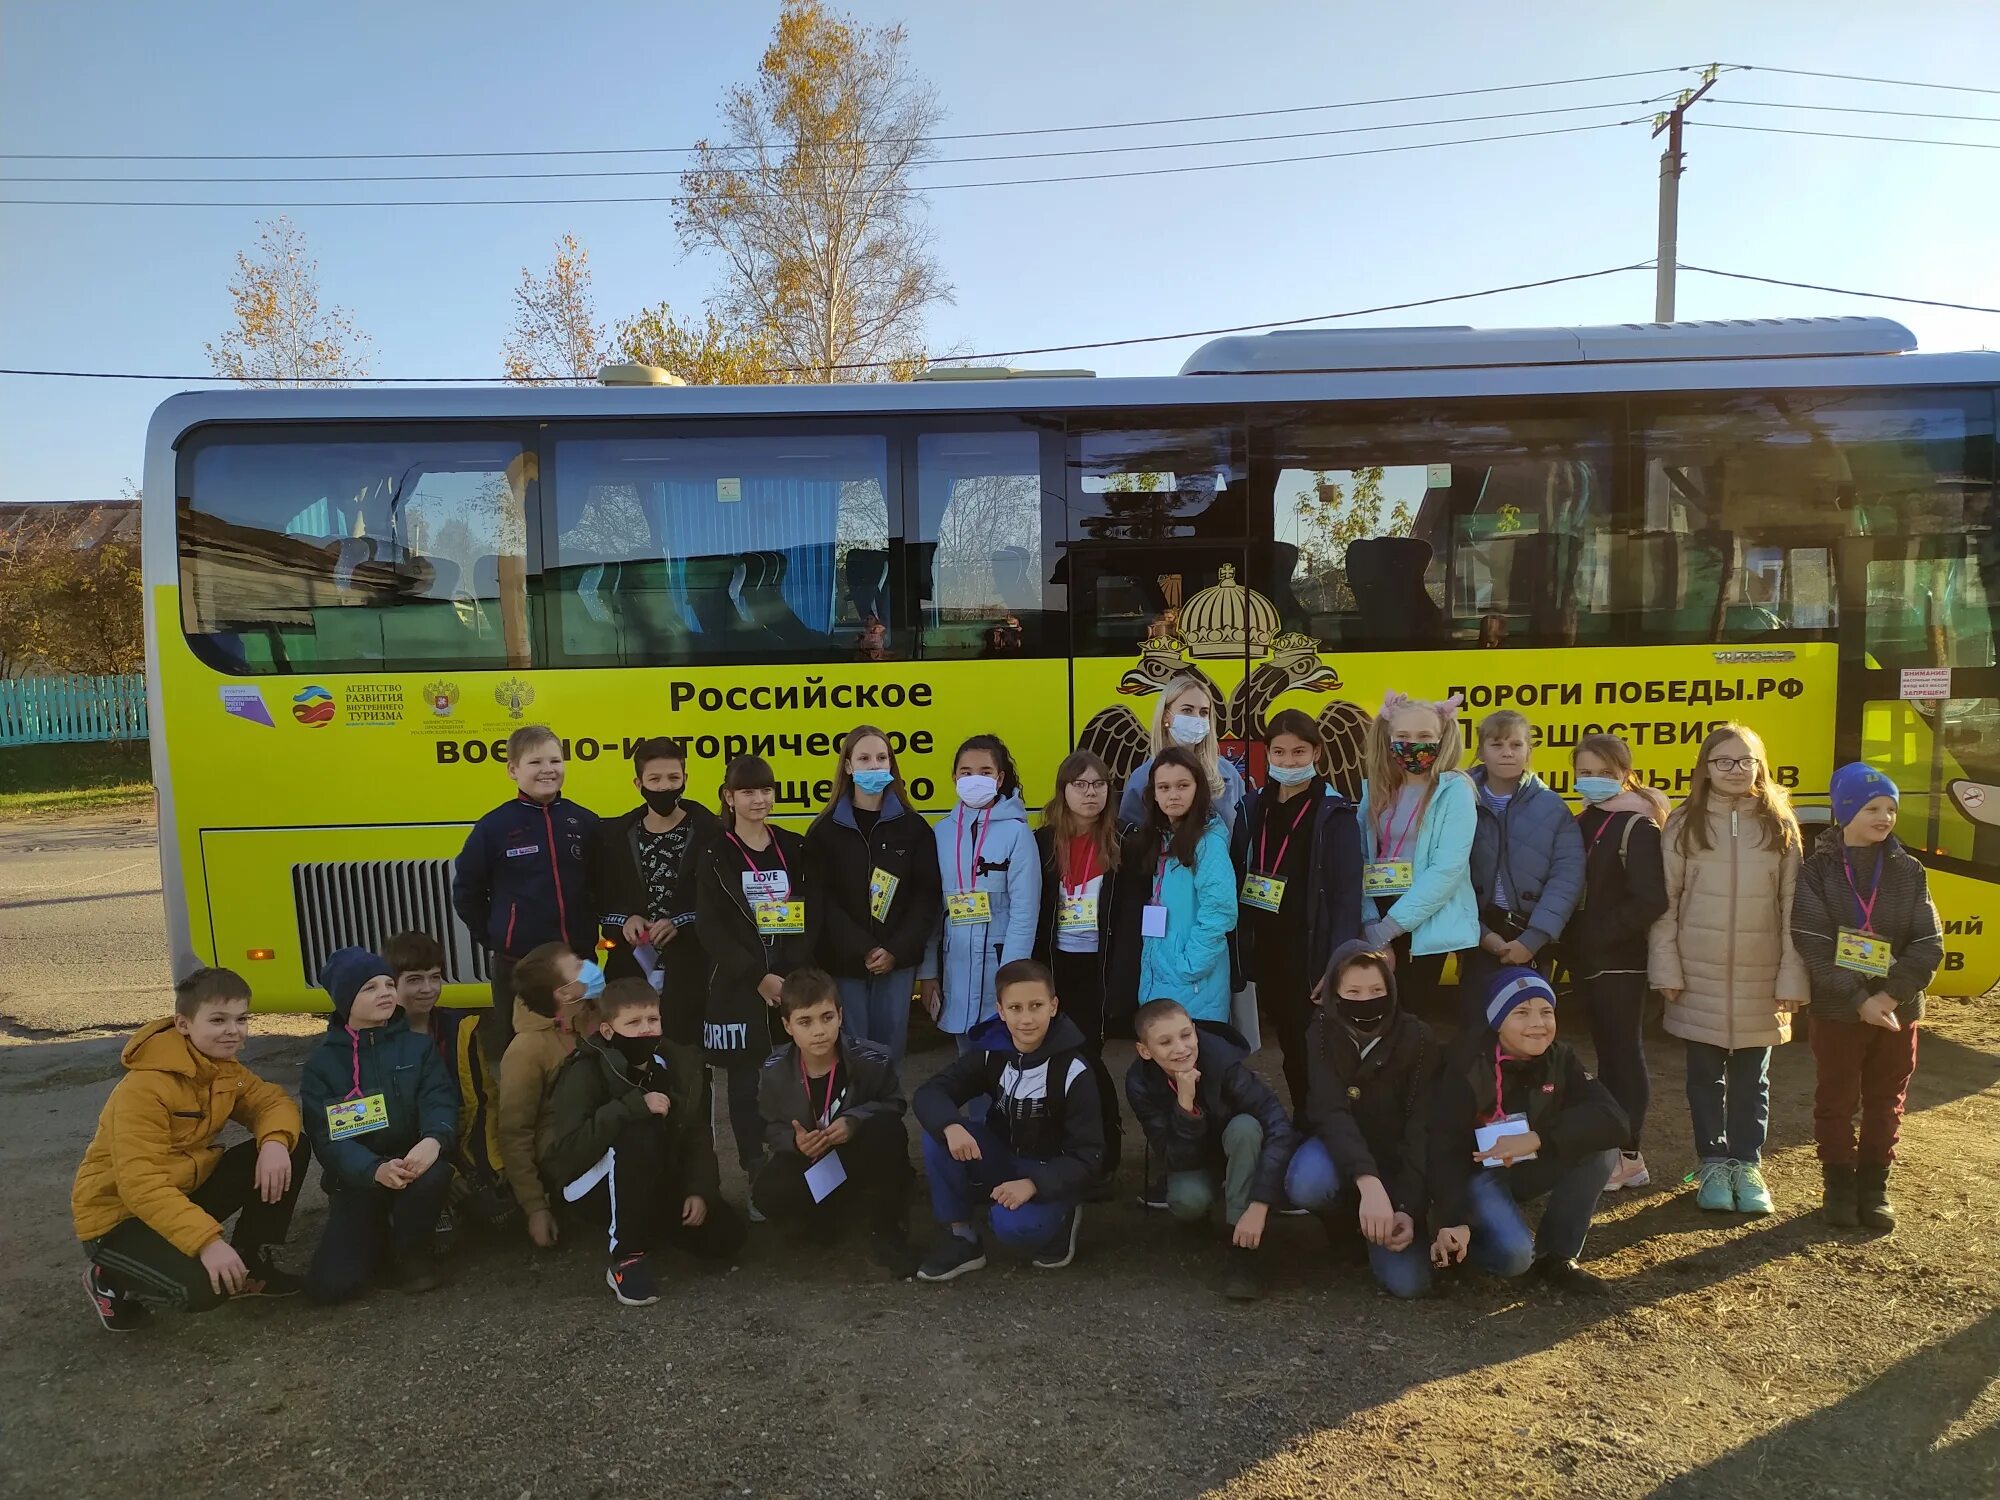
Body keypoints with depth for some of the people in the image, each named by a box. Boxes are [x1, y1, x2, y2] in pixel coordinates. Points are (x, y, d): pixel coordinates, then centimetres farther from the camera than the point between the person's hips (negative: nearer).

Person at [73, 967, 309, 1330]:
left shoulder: (224, 1069, -2)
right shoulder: (145, 1088, -28)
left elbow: (272, 1101, 1)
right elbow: (140, 1185, -34)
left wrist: (275, 1141, -25)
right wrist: (207, 1240, -43)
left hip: (187, 1191, 8)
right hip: (118, 1216, -7)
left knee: (291, 1148, -9)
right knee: (204, 1287, -32)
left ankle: (252, 1266, 6)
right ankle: (111, 1281, 1)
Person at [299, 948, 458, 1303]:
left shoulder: (417, 1046, 3)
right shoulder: (321, 1063, -1)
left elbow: (441, 1101, -11)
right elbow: (327, 1139, -11)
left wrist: (434, 1140, -37)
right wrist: (376, 1170, -31)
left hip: (413, 1163, 1)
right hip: (356, 1180, 0)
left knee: (434, 1174, -36)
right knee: (328, 1284, -19)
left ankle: (413, 1250, -4)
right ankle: (380, 1243, 15)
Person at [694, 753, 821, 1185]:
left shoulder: (795, 849, 7)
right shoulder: (715, 857, 0)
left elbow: (813, 918, 3)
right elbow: (713, 930, -7)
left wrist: (792, 975, -10)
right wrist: (759, 977, -15)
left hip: (794, 981, 2)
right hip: (738, 987, -2)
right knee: (745, 1081, 3)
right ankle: (757, 1179, 13)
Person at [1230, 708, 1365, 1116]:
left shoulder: (1335, 814, -7)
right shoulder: (1253, 807, 7)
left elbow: (1347, 896, -11)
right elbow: (1236, 882, 8)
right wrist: (1241, 951, 2)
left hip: (1312, 953, -4)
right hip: (1266, 952, 4)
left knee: (1314, 1048, 0)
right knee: (1288, 1046, 14)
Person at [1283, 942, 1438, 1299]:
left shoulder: (1417, 1039, -16)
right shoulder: (1322, 1032, -16)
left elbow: (1422, 1128, -20)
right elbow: (1331, 1112, -29)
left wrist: (1408, 1208, -32)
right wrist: (1368, 1183, -45)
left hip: (1397, 1158, 0)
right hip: (1341, 1148, 0)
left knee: (1407, 1281, -19)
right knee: (1306, 1184, -37)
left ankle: (1368, 1221, 14)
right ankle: (1345, 1214, 1)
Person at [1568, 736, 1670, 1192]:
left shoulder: (1638, 826, -12)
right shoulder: (1582, 824, 12)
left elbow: (1650, 900, -19)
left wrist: (1598, 933, -17)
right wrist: (1573, 940, 5)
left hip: (1620, 962, -8)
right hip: (1587, 960, 8)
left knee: (1625, 1054, -1)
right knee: (1606, 1053, 14)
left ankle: (1629, 1157, 6)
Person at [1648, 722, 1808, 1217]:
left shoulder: (1779, 825, 2)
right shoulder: (1684, 824, -1)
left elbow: (1792, 906, 1)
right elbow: (1665, 900, -1)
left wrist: (1792, 976, -4)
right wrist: (1666, 968, -6)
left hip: (1760, 977, 1)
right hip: (1700, 975, -1)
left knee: (1752, 1075, 10)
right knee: (1706, 1073, 9)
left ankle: (1747, 1164, 23)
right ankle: (1713, 1164, 21)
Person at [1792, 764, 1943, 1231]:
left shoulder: (1908, 872, 2)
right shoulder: (1818, 871, -6)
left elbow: (1928, 945, -4)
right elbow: (1813, 947, -13)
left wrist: (1891, 995, -16)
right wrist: (1860, 1000, -19)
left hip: (1897, 1009, 3)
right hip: (1837, 1011, -2)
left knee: (1885, 1102, 12)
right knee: (1837, 1100, 7)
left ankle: (1874, 1185, 25)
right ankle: (1839, 1184, 20)